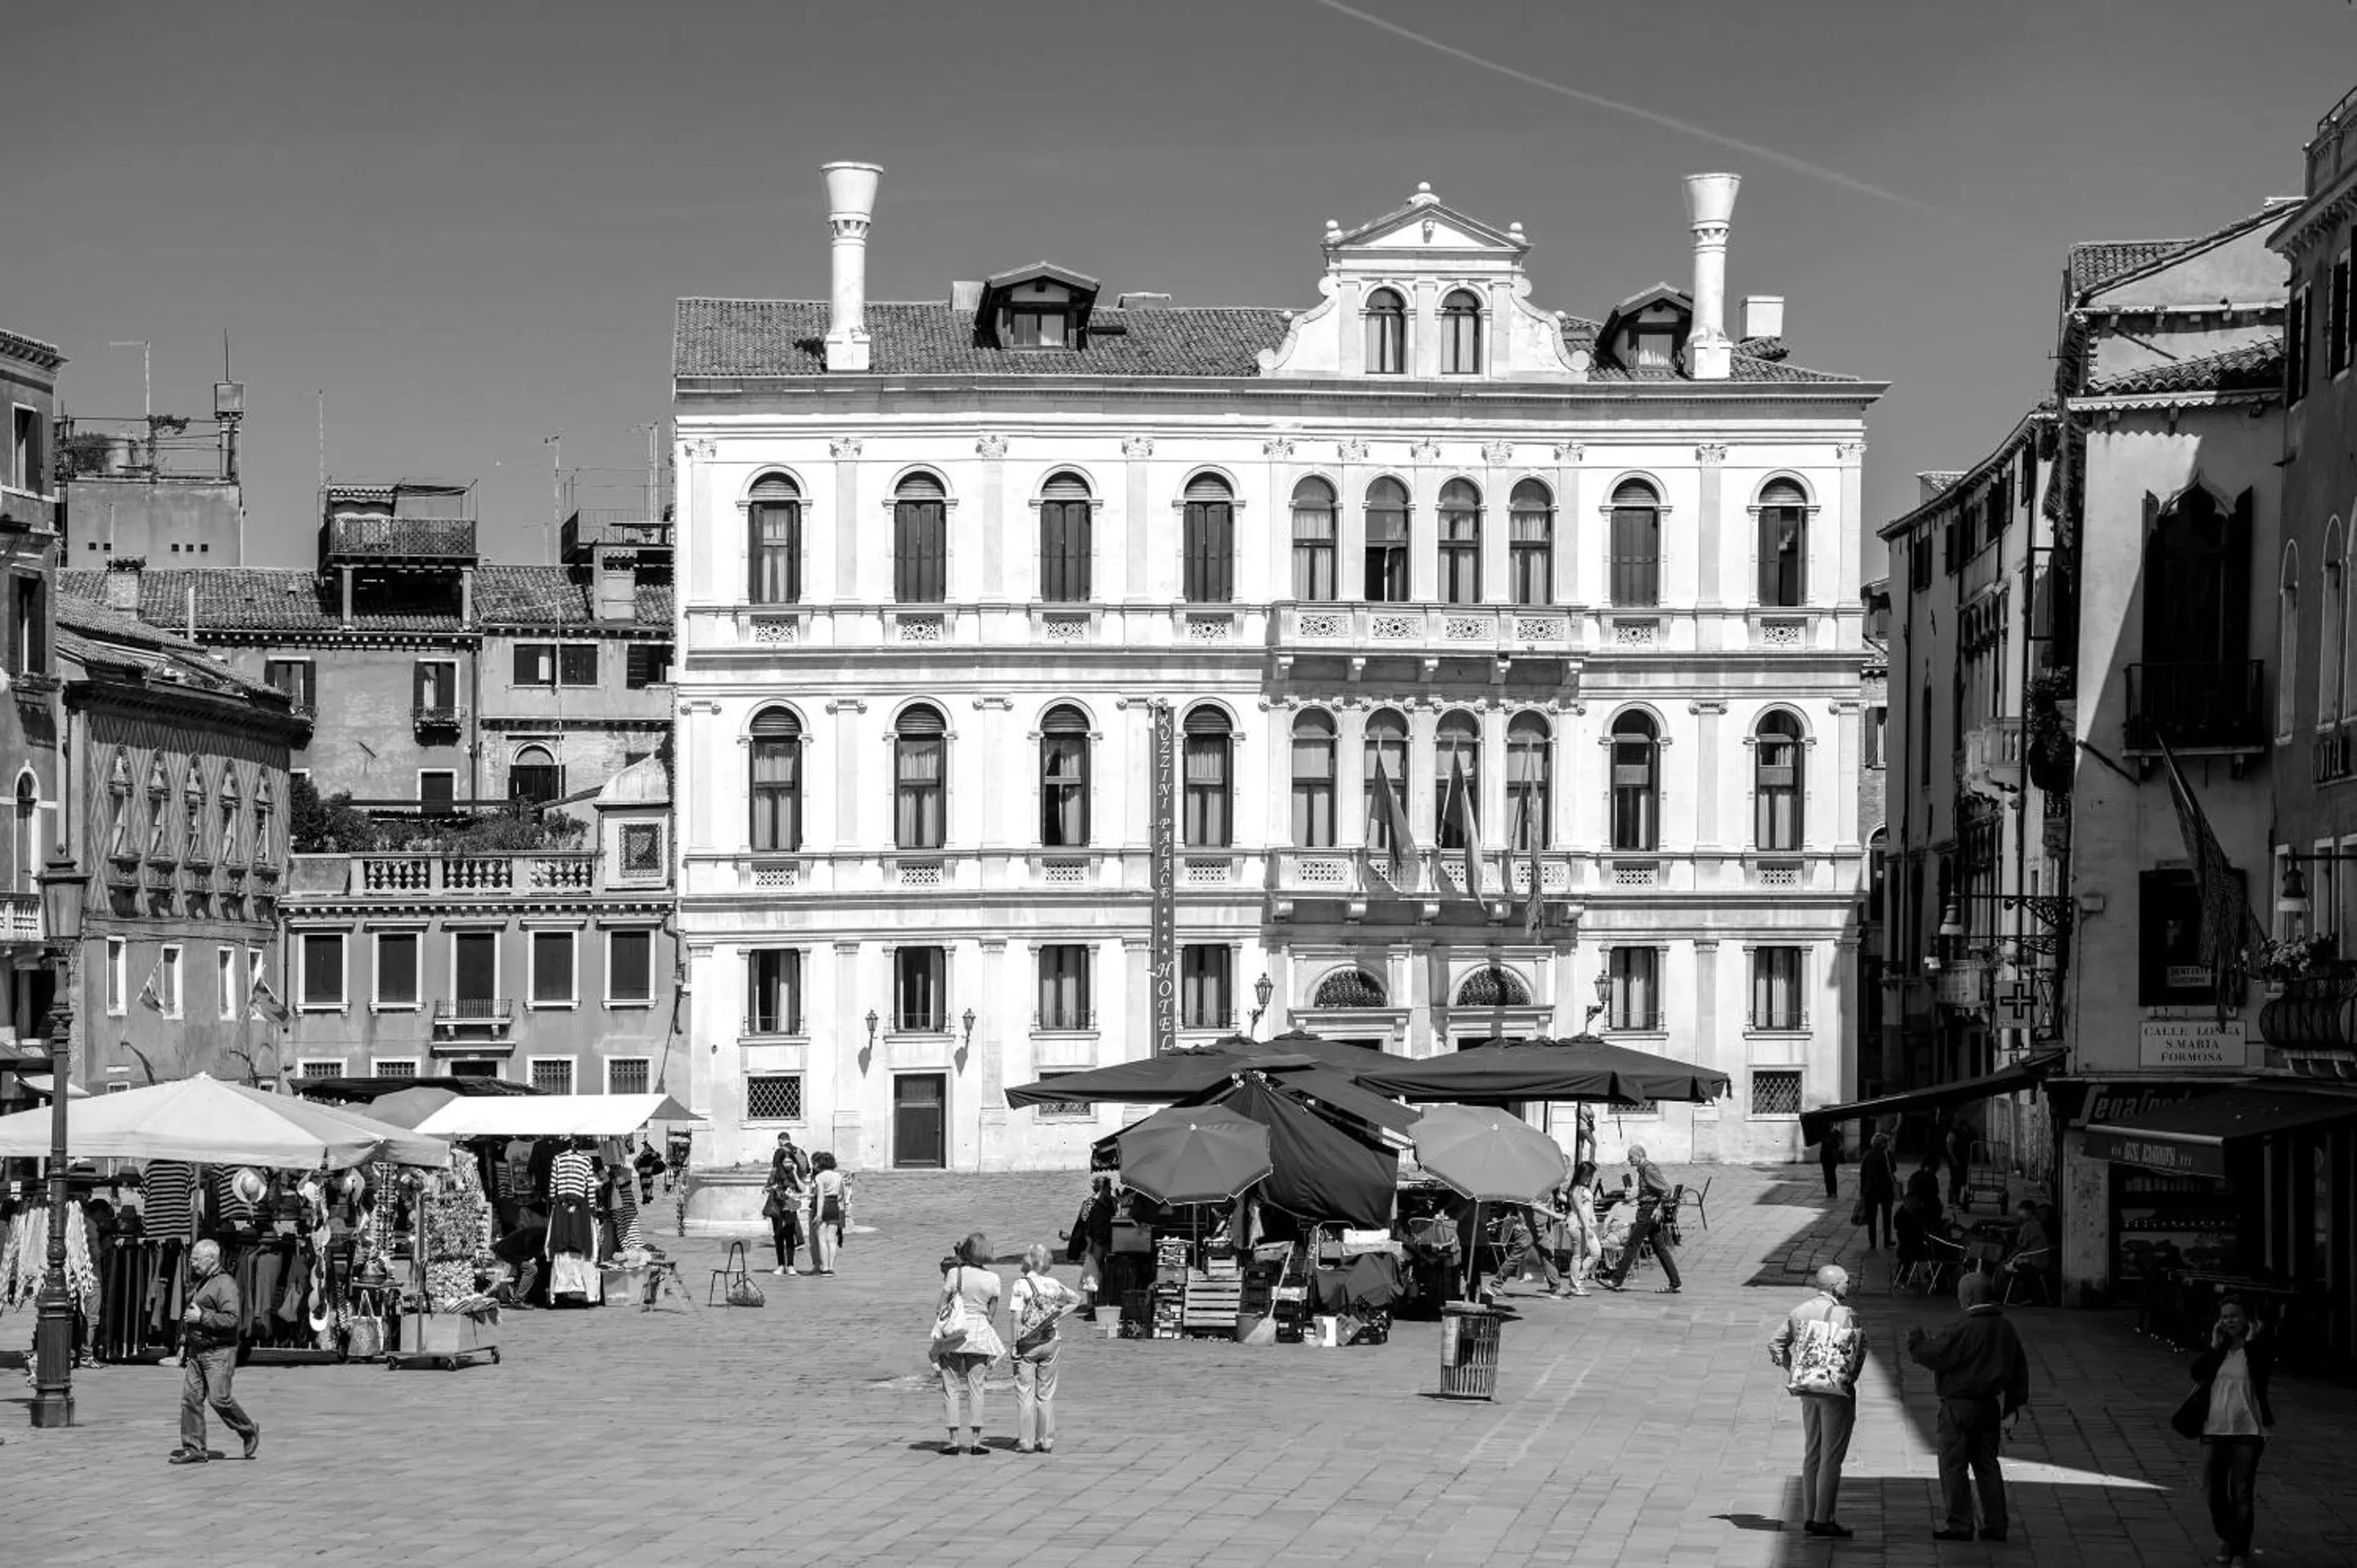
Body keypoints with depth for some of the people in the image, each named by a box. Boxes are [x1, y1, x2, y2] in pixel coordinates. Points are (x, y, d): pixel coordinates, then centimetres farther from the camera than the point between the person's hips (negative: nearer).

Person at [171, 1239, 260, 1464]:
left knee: (219, 1398, -11)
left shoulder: (225, 1284, -11)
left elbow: (231, 1319, -21)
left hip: (219, 1352, -9)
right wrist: (184, 1342, 21)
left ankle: (250, 1431, 11)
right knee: (190, 1397, 1)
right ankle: (194, 1448, 3)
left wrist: (202, 1317, -21)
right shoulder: (200, 1285, 18)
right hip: (197, 1352, 9)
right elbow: (189, 1316, 30)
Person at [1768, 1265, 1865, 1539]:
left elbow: (1775, 1346, 8)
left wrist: (1794, 1372, 11)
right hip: (1836, 1391, -6)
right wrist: (1849, 1379, 1)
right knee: (1831, 1457, -2)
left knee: (1812, 1454, 15)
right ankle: (1823, 1519, -2)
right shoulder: (1845, 1315, -10)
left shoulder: (1799, 1312, 7)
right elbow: (1858, 1352, -14)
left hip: (1808, 1391, 6)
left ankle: (1810, 1516, 18)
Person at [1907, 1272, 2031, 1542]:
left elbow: (1934, 1354, -17)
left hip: (1959, 1407, -7)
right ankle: (1995, 1525, 12)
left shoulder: (1965, 1328, -18)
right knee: (1987, 1464, 13)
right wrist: (2012, 1406, 22)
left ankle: (1960, 1525, -3)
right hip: (1990, 1406, 8)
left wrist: (1917, 1339, 3)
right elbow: (2020, 1370, 16)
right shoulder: (2005, 1328, 8)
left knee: (1954, 1466, -1)